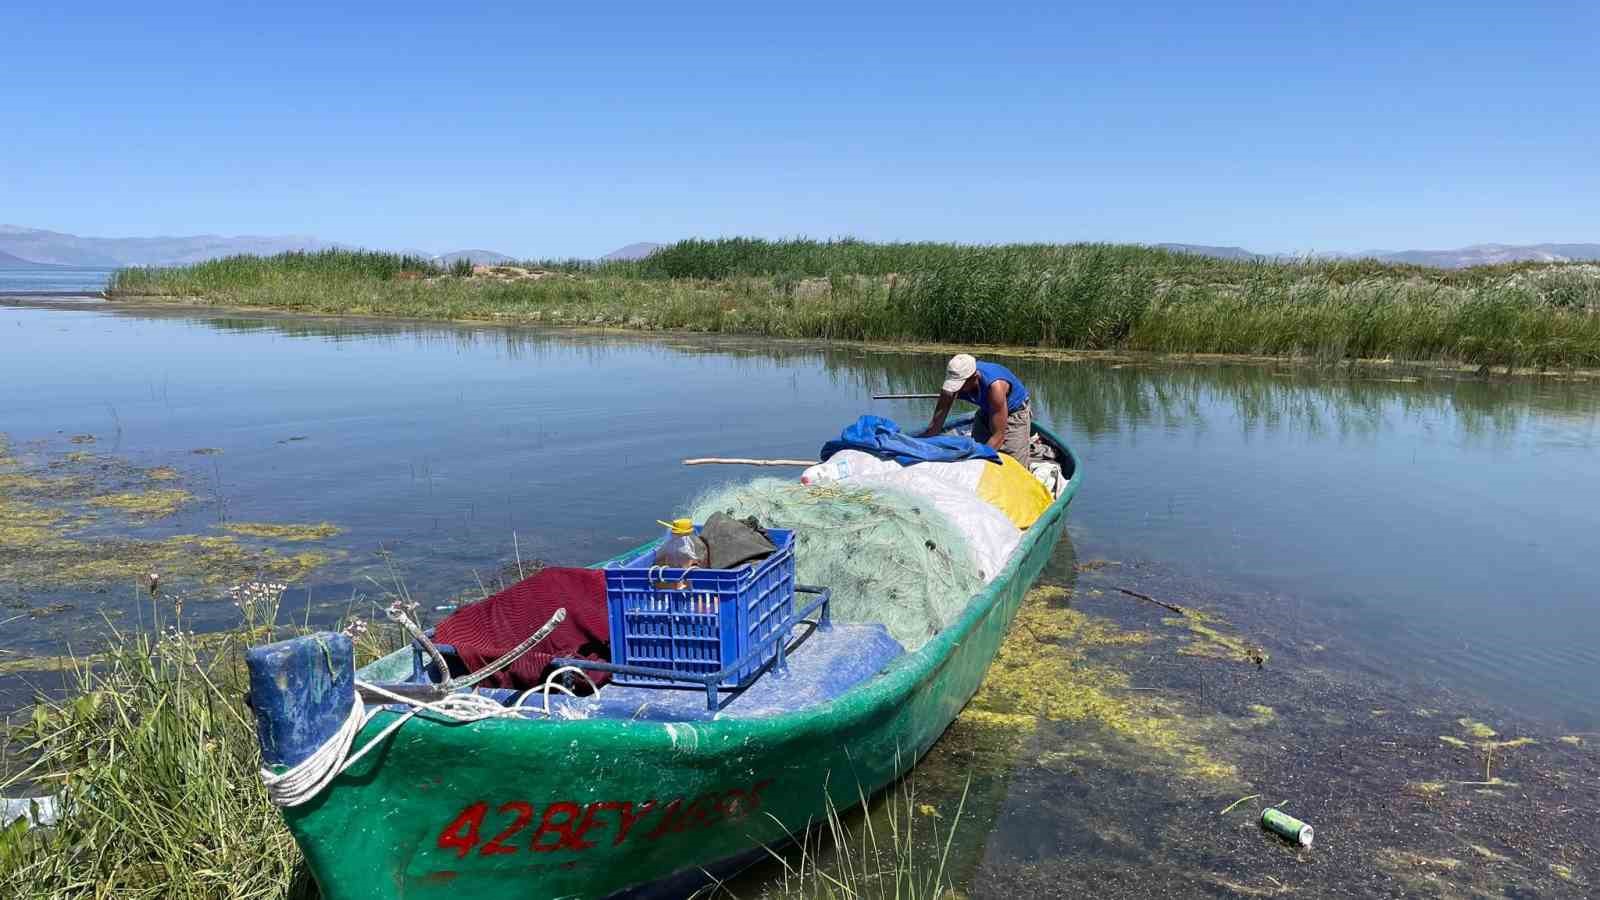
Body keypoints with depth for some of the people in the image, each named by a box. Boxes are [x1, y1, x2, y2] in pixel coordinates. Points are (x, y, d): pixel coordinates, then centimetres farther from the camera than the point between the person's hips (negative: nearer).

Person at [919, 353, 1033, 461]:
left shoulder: (995, 386, -41)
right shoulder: (953, 382, -26)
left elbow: (998, 436, -35)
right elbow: (935, 426, -18)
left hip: (1015, 414, -5)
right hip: (986, 412, 5)